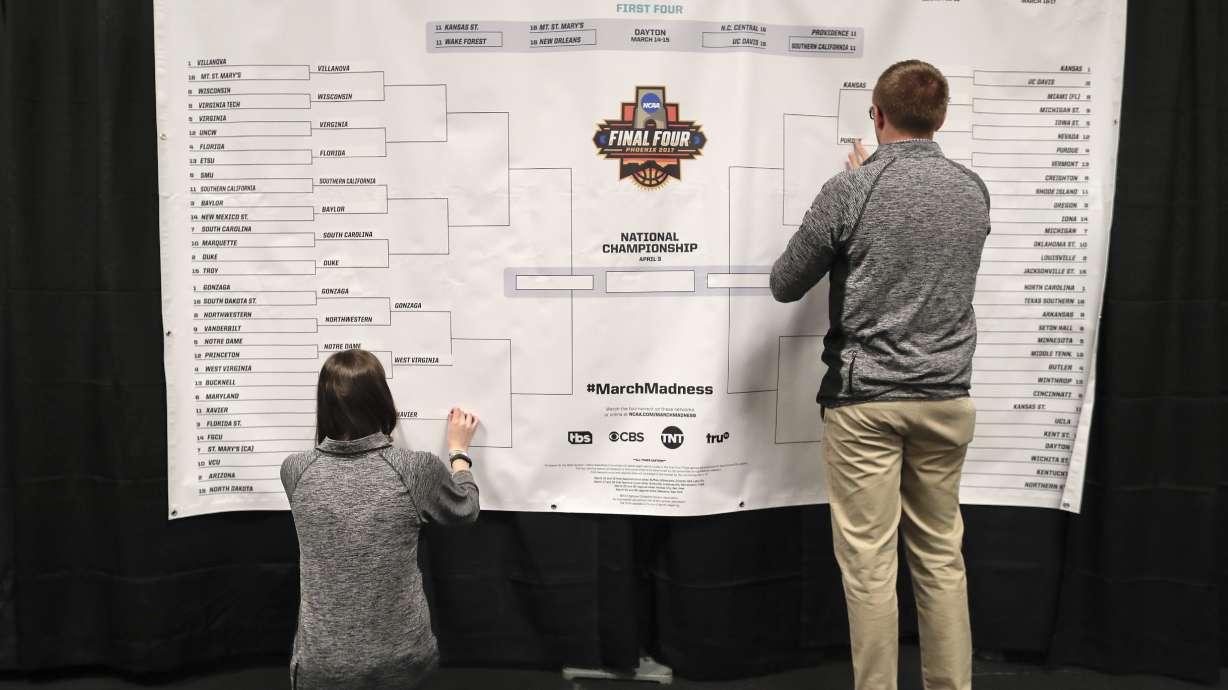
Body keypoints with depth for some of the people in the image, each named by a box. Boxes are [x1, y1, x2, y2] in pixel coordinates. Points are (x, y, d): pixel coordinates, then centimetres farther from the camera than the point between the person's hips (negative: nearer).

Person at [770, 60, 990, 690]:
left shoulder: (848, 191, -10)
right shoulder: (972, 190, 5)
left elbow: (784, 285, 1)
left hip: (865, 399, -4)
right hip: (946, 399, 5)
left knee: (869, 562, 2)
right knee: (941, 556, 14)